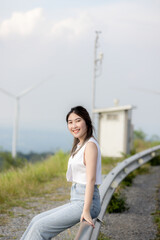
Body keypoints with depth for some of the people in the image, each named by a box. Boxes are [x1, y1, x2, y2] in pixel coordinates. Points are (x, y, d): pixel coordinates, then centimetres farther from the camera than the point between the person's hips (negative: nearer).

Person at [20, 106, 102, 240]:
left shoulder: (90, 145, -13)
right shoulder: (80, 145, 16)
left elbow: (91, 179, -19)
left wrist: (86, 210, -24)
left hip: (86, 202, -9)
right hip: (76, 202, 9)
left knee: (40, 227, -12)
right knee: (37, 220, 7)